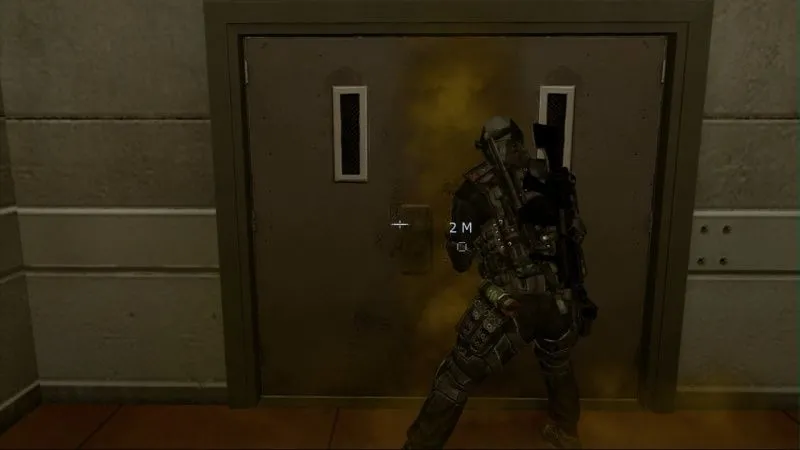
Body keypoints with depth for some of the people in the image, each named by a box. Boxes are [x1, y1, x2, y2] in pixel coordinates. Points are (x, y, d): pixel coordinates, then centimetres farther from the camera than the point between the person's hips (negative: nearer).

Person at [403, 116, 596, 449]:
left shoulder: (475, 188, -3)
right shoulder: (551, 177, 7)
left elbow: (461, 260, 2)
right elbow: (577, 233, 17)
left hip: (508, 304, -4)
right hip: (559, 299, 5)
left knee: (456, 377, 11)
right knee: (557, 365, 33)